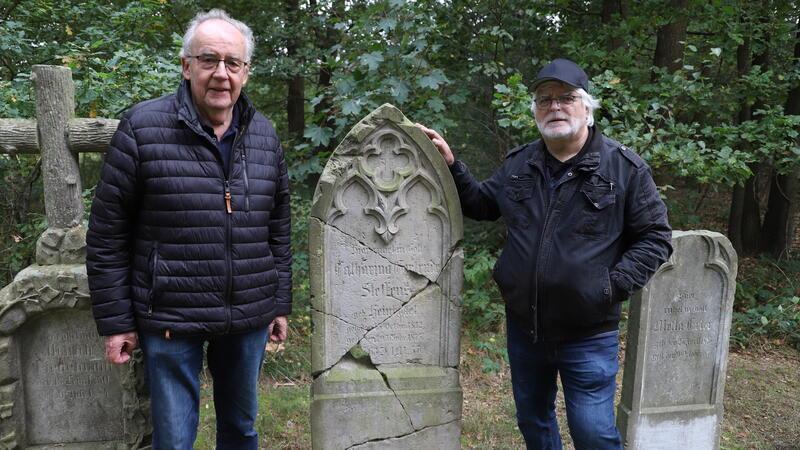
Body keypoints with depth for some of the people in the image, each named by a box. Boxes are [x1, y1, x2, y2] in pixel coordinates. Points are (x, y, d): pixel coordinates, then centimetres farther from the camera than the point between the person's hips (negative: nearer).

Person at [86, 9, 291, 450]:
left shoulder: (264, 135, 5)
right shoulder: (142, 127, -8)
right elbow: (107, 235, -5)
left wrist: (280, 304, 10)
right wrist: (116, 321, -5)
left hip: (249, 319, 4)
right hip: (171, 319, -3)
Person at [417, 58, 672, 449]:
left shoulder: (624, 167, -8)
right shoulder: (517, 164, 4)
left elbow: (654, 238, -5)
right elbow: (481, 205, 17)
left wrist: (613, 285, -15)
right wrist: (450, 166, 3)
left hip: (588, 334, -4)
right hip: (523, 326, 5)